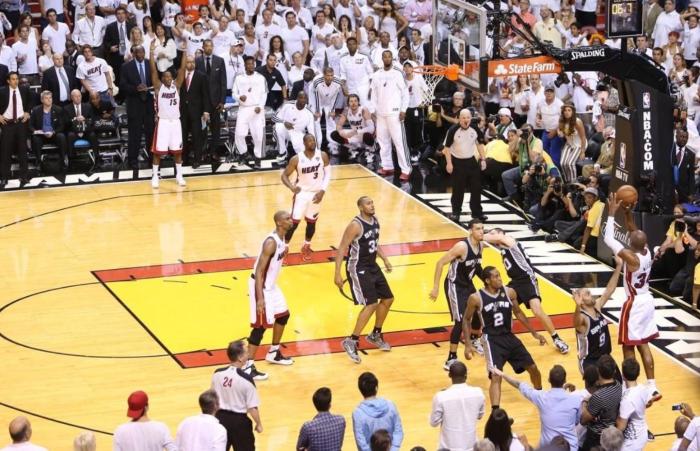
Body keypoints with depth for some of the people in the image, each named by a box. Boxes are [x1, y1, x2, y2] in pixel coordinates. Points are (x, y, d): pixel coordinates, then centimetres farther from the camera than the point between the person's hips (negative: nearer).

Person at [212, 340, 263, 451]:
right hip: (239, 420, -5)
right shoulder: (246, 379, -21)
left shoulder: (217, 374, -7)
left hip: (221, 417, 5)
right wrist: (258, 424, -1)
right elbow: (252, 408, -17)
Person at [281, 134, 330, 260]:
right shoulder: (297, 159, -15)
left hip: (316, 193, 2)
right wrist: (291, 187, -28)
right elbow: (284, 175, -8)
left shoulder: (323, 155, -10)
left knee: (311, 222, 13)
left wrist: (322, 190, -12)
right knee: (294, 222, -5)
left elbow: (327, 173, 0)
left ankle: (306, 247, 32)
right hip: (301, 193, -2)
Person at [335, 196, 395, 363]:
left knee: (388, 299, 15)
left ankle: (375, 335, 33)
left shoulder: (375, 220, 4)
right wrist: (337, 274, -25)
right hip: (358, 268, -9)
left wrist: (385, 259, 17)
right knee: (371, 304, -16)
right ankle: (351, 342, -9)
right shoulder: (356, 225, -22)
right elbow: (341, 249, -22)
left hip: (372, 266, 9)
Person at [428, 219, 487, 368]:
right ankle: (451, 360, -8)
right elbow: (440, 263, -24)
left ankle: (474, 339, 54)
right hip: (454, 285, -8)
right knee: (461, 321, -15)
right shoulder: (462, 246, -28)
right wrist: (435, 287, -23)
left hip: (468, 284, 8)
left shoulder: (481, 245, -4)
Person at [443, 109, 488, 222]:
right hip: (457, 162, -3)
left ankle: (477, 212, 16)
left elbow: (480, 144, 10)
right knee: (457, 189, 2)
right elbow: (447, 147, -10)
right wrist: (449, 163, -14)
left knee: (476, 187, 5)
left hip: (471, 161, 3)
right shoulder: (453, 130, -16)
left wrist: (483, 159, 4)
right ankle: (456, 212, 17)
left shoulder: (475, 129, -6)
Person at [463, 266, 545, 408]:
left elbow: (518, 313, 12)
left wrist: (534, 333, 14)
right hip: (491, 339, -5)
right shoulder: (476, 298, -14)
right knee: (496, 376, -19)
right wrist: (468, 344, -6)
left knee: (532, 367, 12)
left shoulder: (509, 292, -4)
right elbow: (467, 320, 0)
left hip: (509, 336, 5)